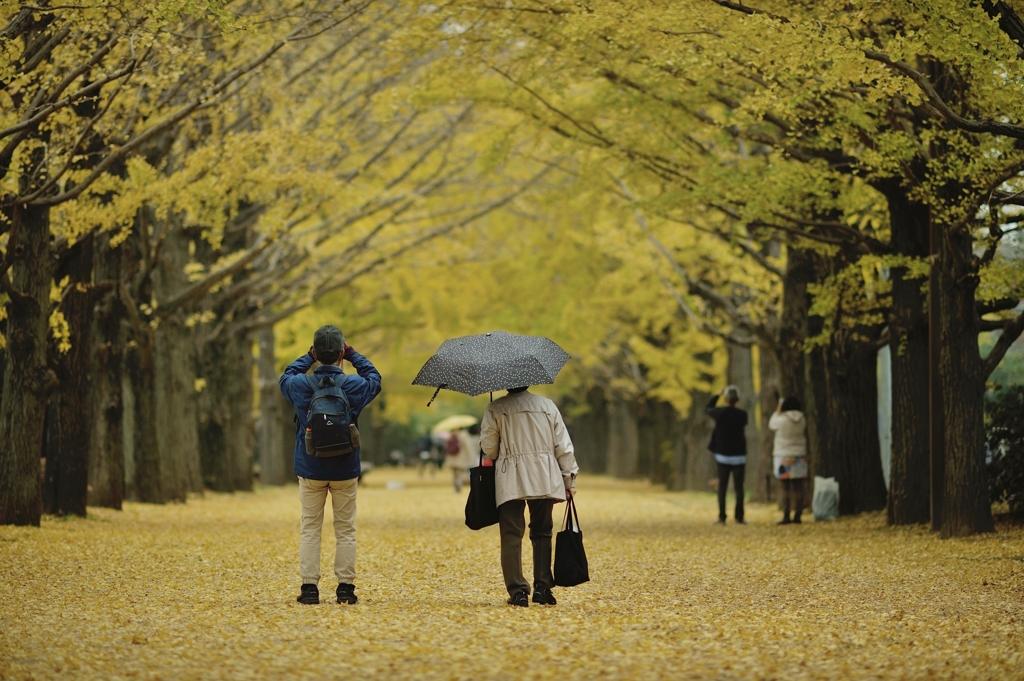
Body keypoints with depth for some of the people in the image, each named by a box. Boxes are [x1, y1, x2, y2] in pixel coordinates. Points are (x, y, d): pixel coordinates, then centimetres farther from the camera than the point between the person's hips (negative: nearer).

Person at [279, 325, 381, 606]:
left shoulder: (300, 384, -9)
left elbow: (286, 376, 16)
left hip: (310, 469, 0)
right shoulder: (354, 385, -9)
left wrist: (309, 357, 15)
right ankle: (345, 587, 6)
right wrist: (353, 356, 14)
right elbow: (374, 378, 13)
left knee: (310, 528, 6)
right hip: (345, 470, 0)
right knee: (345, 529, 7)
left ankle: (309, 587, 2)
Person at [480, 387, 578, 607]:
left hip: (510, 481, -2)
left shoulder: (495, 409, -1)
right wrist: (569, 479, 12)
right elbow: (563, 446, 6)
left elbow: (488, 447, 0)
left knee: (511, 535, 0)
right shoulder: (547, 405, 7)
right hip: (544, 479, 2)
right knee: (542, 533, 13)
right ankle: (542, 587, 7)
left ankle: (518, 591, -7)